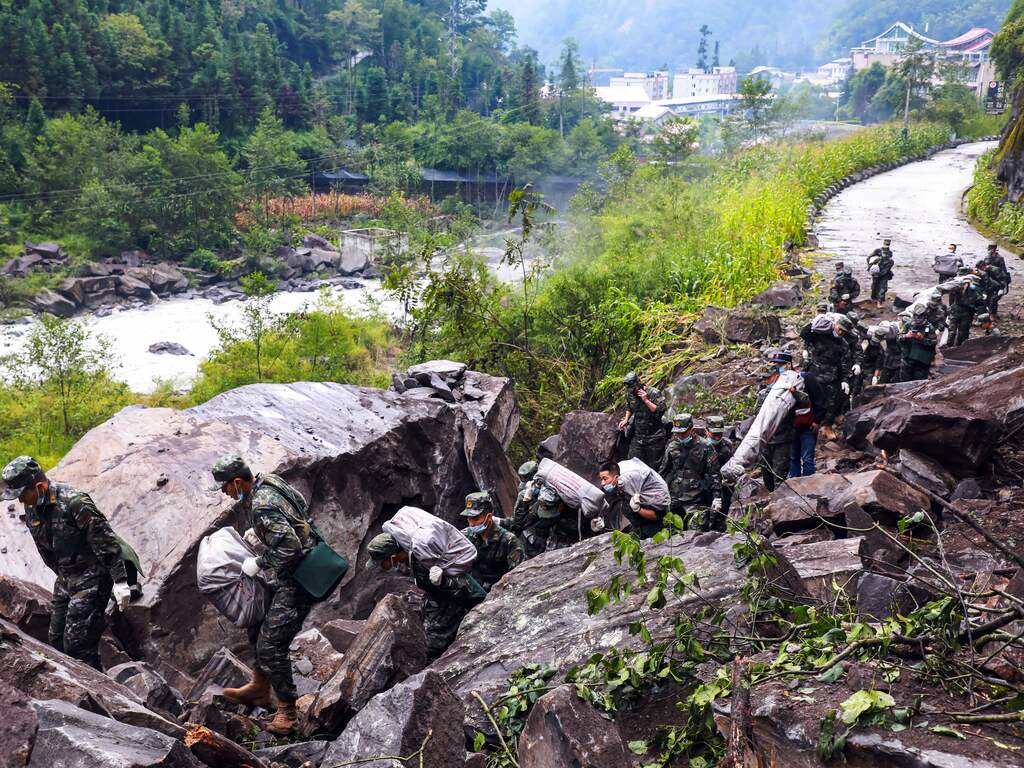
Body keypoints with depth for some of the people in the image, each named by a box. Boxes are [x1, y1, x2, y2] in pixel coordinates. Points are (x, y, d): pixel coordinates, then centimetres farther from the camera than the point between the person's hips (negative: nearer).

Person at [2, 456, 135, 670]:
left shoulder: (73, 502, -24)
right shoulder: (31, 508, 2)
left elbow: (107, 541, -23)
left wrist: (120, 582, -22)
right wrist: (62, 575, 22)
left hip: (90, 581, -8)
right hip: (64, 581, 8)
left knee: (77, 643, -10)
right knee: (56, 640, 10)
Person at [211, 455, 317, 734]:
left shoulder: (262, 506, -27)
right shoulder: (267, 481, 3)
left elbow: (290, 546, -32)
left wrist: (259, 563, -17)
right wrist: (257, 531, 13)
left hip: (296, 581, -11)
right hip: (284, 577, 11)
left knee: (270, 646, -8)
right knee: (257, 626, 23)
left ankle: (287, 710, 7)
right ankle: (259, 689, 38)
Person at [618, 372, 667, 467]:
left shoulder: (654, 393, -15)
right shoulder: (630, 394, 3)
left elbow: (660, 411, -22)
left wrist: (646, 400, -25)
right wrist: (626, 420, 8)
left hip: (654, 437, -5)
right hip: (637, 436, 5)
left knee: (653, 465, 6)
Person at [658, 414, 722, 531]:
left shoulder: (705, 448, -2)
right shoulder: (672, 447, 10)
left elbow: (714, 474, -2)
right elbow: (662, 470, 20)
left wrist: (717, 497, -8)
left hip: (694, 501, -4)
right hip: (671, 496, 4)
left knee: (697, 529, -13)